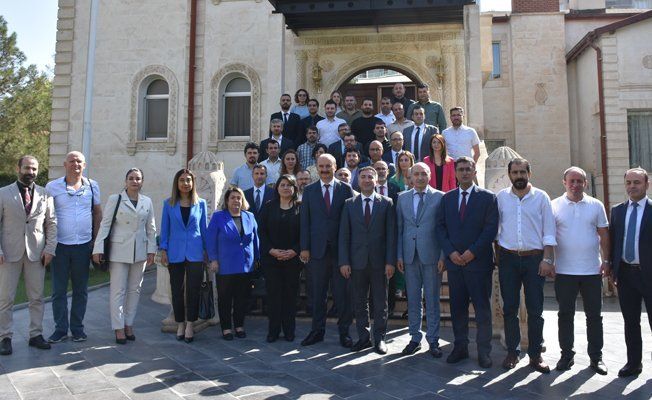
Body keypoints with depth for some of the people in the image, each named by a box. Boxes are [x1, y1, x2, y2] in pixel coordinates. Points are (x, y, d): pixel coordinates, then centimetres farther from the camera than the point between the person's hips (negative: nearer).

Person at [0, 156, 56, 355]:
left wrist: (50, 249, -2)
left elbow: (51, 223, 6)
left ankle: (36, 335, 17)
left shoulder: (45, 194, 5)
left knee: (37, 297, 7)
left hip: (36, 253, 1)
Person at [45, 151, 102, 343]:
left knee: (81, 290, 9)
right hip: (60, 245, -1)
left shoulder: (92, 186, 5)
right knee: (59, 290, 5)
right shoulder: (52, 186, 0)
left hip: (84, 245, 1)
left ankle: (77, 328, 20)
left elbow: (98, 213, 11)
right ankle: (60, 329, 15)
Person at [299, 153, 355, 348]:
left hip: (341, 249, -1)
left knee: (343, 293, 5)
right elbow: (305, 220, 5)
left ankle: (344, 331, 18)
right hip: (318, 249, 1)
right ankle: (317, 330, 22)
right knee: (318, 293, 10)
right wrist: (305, 248, -1)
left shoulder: (346, 189, 2)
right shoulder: (309, 190, 7)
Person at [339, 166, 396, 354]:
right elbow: (344, 235, 3)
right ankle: (363, 337, 21)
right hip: (357, 260, 2)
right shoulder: (349, 204, 6)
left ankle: (379, 338, 18)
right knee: (360, 302, 9)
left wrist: (390, 261, -8)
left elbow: (391, 234, -2)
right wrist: (344, 261, -4)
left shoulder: (386, 203, 2)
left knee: (380, 302, 6)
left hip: (379, 261, -1)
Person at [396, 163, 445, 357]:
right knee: (412, 300, 10)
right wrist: (399, 255, 3)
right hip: (409, 255, 3)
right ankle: (415, 338, 23)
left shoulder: (439, 197, -1)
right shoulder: (402, 198, 9)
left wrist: (443, 256, -8)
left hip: (431, 255, -3)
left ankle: (433, 340, 18)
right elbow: (399, 228, 8)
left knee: (432, 300, 6)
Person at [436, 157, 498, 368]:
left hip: (479, 261, -3)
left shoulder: (487, 197, 1)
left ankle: (484, 351, 13)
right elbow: (440, 227, 7)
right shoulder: (447, 198, 11)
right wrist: (450, 252, -6)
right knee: (457, 307, 9)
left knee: (482, 309, 2)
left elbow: (491, 228, -6)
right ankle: (460, 347, 21)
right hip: (454, 261, 3)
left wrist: (473, 251, -13)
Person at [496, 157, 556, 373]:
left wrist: (547, 260, -7)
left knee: (535, 309, 3)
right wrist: (495, 256, 3)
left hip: (534, 258, -1)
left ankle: (535, 354, 15)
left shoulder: (541, 197, 2)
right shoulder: (501, 197, 5)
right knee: (509, 308, 6)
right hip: (508, 258, 1)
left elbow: (548, 232, 0)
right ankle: (512, 352, 18)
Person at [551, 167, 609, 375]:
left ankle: (596, 357, 21)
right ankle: (567, 355, 19)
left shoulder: (596, 205, 5)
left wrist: (606, 260, 2)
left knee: (594, 315, 9)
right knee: (565, 314, 7)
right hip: (564, 271, -1)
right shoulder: (554, 206, 0)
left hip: (592, 271, 1)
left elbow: (604, 235, 8)